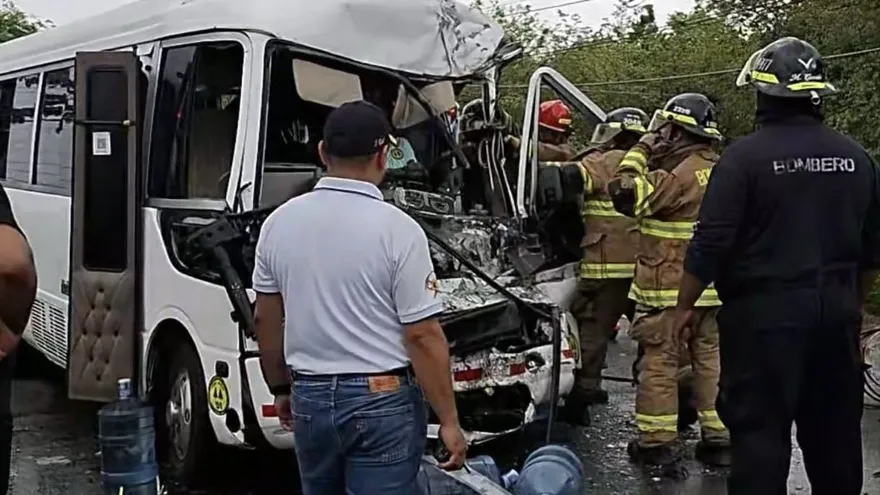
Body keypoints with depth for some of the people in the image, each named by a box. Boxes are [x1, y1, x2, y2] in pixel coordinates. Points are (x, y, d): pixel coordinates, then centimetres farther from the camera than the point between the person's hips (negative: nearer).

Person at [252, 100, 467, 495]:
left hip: (310, 398, 5)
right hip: (382, 401, -5)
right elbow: (422, 337, -15)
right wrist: (449, 420, -7)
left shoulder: (279, 222, -1)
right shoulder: (397, 229, -15)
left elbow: (266, 319, 7)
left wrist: (280, 389, 20)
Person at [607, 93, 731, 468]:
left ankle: (656, 442, 8)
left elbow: (625, 193, -21)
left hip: (669, 289, -8)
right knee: (710, 359, 13)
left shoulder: (679, 175, -18)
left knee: (660, 362, 1)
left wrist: (642, 151, -10)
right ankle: (719, 438, 20)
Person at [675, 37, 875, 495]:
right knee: (835, 426, 17)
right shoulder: (855, 157, 6)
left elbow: (710, 245, -15)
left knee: (759, 427, 2)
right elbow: (871, 247, 13)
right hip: (836, 311, 6)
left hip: (764, 312, -5)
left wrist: (684, 306, -3)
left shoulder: (745, 155, -12)